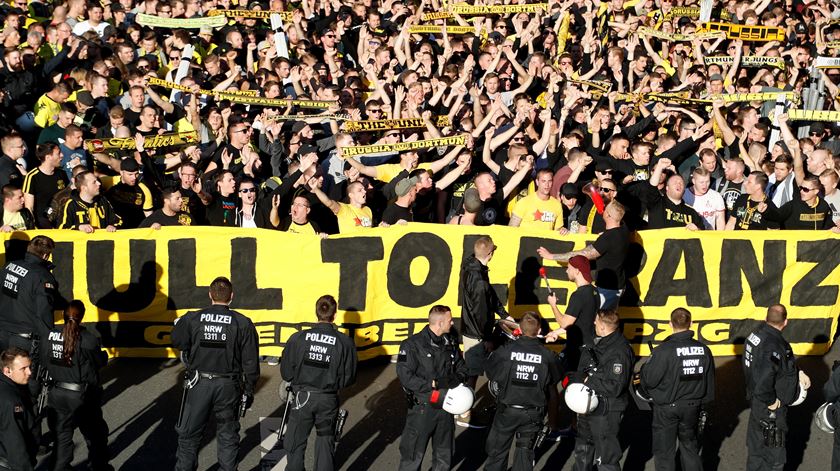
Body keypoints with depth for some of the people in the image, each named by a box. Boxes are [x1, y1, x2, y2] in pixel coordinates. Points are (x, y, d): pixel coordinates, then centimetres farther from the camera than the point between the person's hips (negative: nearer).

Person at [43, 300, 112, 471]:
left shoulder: (51, 336, -8)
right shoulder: (89, 340, -20)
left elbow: (44, 360, 3)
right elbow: (101, 362, -6)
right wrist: (103, 352, 15)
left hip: (57, 393, 3)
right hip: (82, 396, -3)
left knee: (62, 435, 16)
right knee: (95, 434, 19)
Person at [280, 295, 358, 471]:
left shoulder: (298, 338, -10)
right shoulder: (345, 342, -10)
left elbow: (285, 372, -4)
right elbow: (348, 378, -4)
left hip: (302, 397, 0)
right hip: (328, 400, 0)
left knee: (295, 445, 14)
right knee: (325, 444, 16)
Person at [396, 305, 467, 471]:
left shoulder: (451, 342, 3)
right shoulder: (413, 345, -14)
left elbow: (461, 367, 14)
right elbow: (405, 376, -18)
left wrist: (457, 379, -9)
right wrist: (433, 384, -21)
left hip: (445, 406, 6)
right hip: (422, 407, -6)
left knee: (444, 456, 18)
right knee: (413, 455, 1)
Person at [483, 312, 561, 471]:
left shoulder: (506, 350, -14)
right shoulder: (547, 355, -12)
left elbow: (491, 373, -2)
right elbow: (554, 380, 2)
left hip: (507, 410, 0)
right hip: (533, 414, 0)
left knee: (497, 450, 15)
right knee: (525, 451, 13)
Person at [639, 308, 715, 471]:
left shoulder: (664, 350, -22)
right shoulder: (703, 350, -5)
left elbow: (648, 379, -18)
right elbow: (709, 382, 5)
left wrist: (643, 370, 5)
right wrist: (703, 405, 18)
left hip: (666, 408, -4)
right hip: (692, 408, 4)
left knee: (664, 451, 10)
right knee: (690, 447, 21)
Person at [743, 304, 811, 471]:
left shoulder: (756, 334, -2)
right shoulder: (774, 346, -31)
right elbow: (763, 381, -37)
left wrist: (799, 373, 1)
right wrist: (771, 401, -20)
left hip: (756, 400, 9)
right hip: (770, 409, -9)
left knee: (756, 446, 25)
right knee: (774, 457, 6)